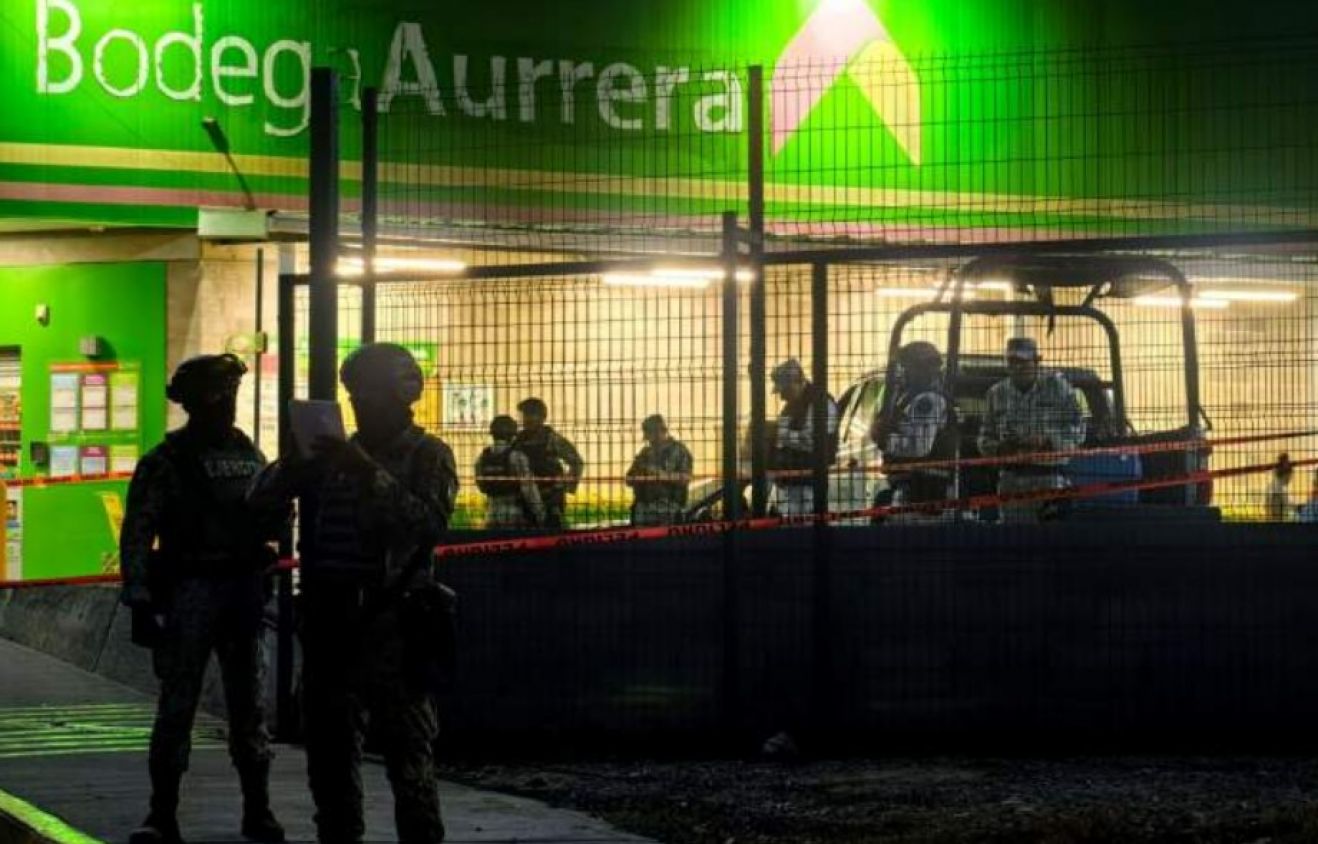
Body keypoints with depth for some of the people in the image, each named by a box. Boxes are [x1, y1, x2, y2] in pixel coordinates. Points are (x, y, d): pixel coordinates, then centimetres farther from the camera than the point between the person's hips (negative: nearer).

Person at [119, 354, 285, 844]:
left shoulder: (249, 455, 12)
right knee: (177, 704, -4)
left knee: (249, 704, 7)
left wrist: (278, 507, -5)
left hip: (244, 588, 4)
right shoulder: (165, 462, -2)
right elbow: (137, 535, -7)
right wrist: (139, 601, -15)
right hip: (189, 592, -4)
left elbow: (273, 526, 19)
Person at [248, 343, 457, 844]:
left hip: (392, 619, -6)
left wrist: (371, 475, -20)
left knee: (407, 748, -6)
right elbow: (260, 498, 10)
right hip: (328, 616, 6)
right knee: (330, 746, 11)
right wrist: (291, 465, -10)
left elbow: (430, 523, -15)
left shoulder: (427, 456, 2)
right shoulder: (333, 455, 16)